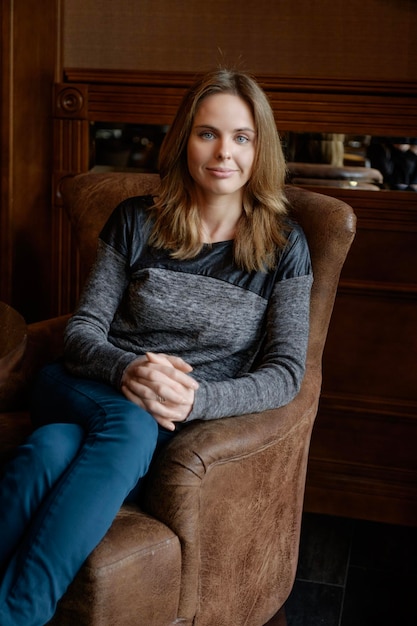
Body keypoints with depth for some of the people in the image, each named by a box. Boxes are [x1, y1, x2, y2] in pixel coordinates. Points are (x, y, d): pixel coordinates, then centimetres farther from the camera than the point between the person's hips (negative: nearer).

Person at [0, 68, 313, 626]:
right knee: (130, 422, -37)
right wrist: (127, 370, -21)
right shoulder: (135, 222, 7)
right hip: (89, 394, 1)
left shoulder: (284, 247, 4)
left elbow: (285, 372, -3)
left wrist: (195, 399, -21)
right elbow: (83, 329, 4)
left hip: (197, 428, -1)